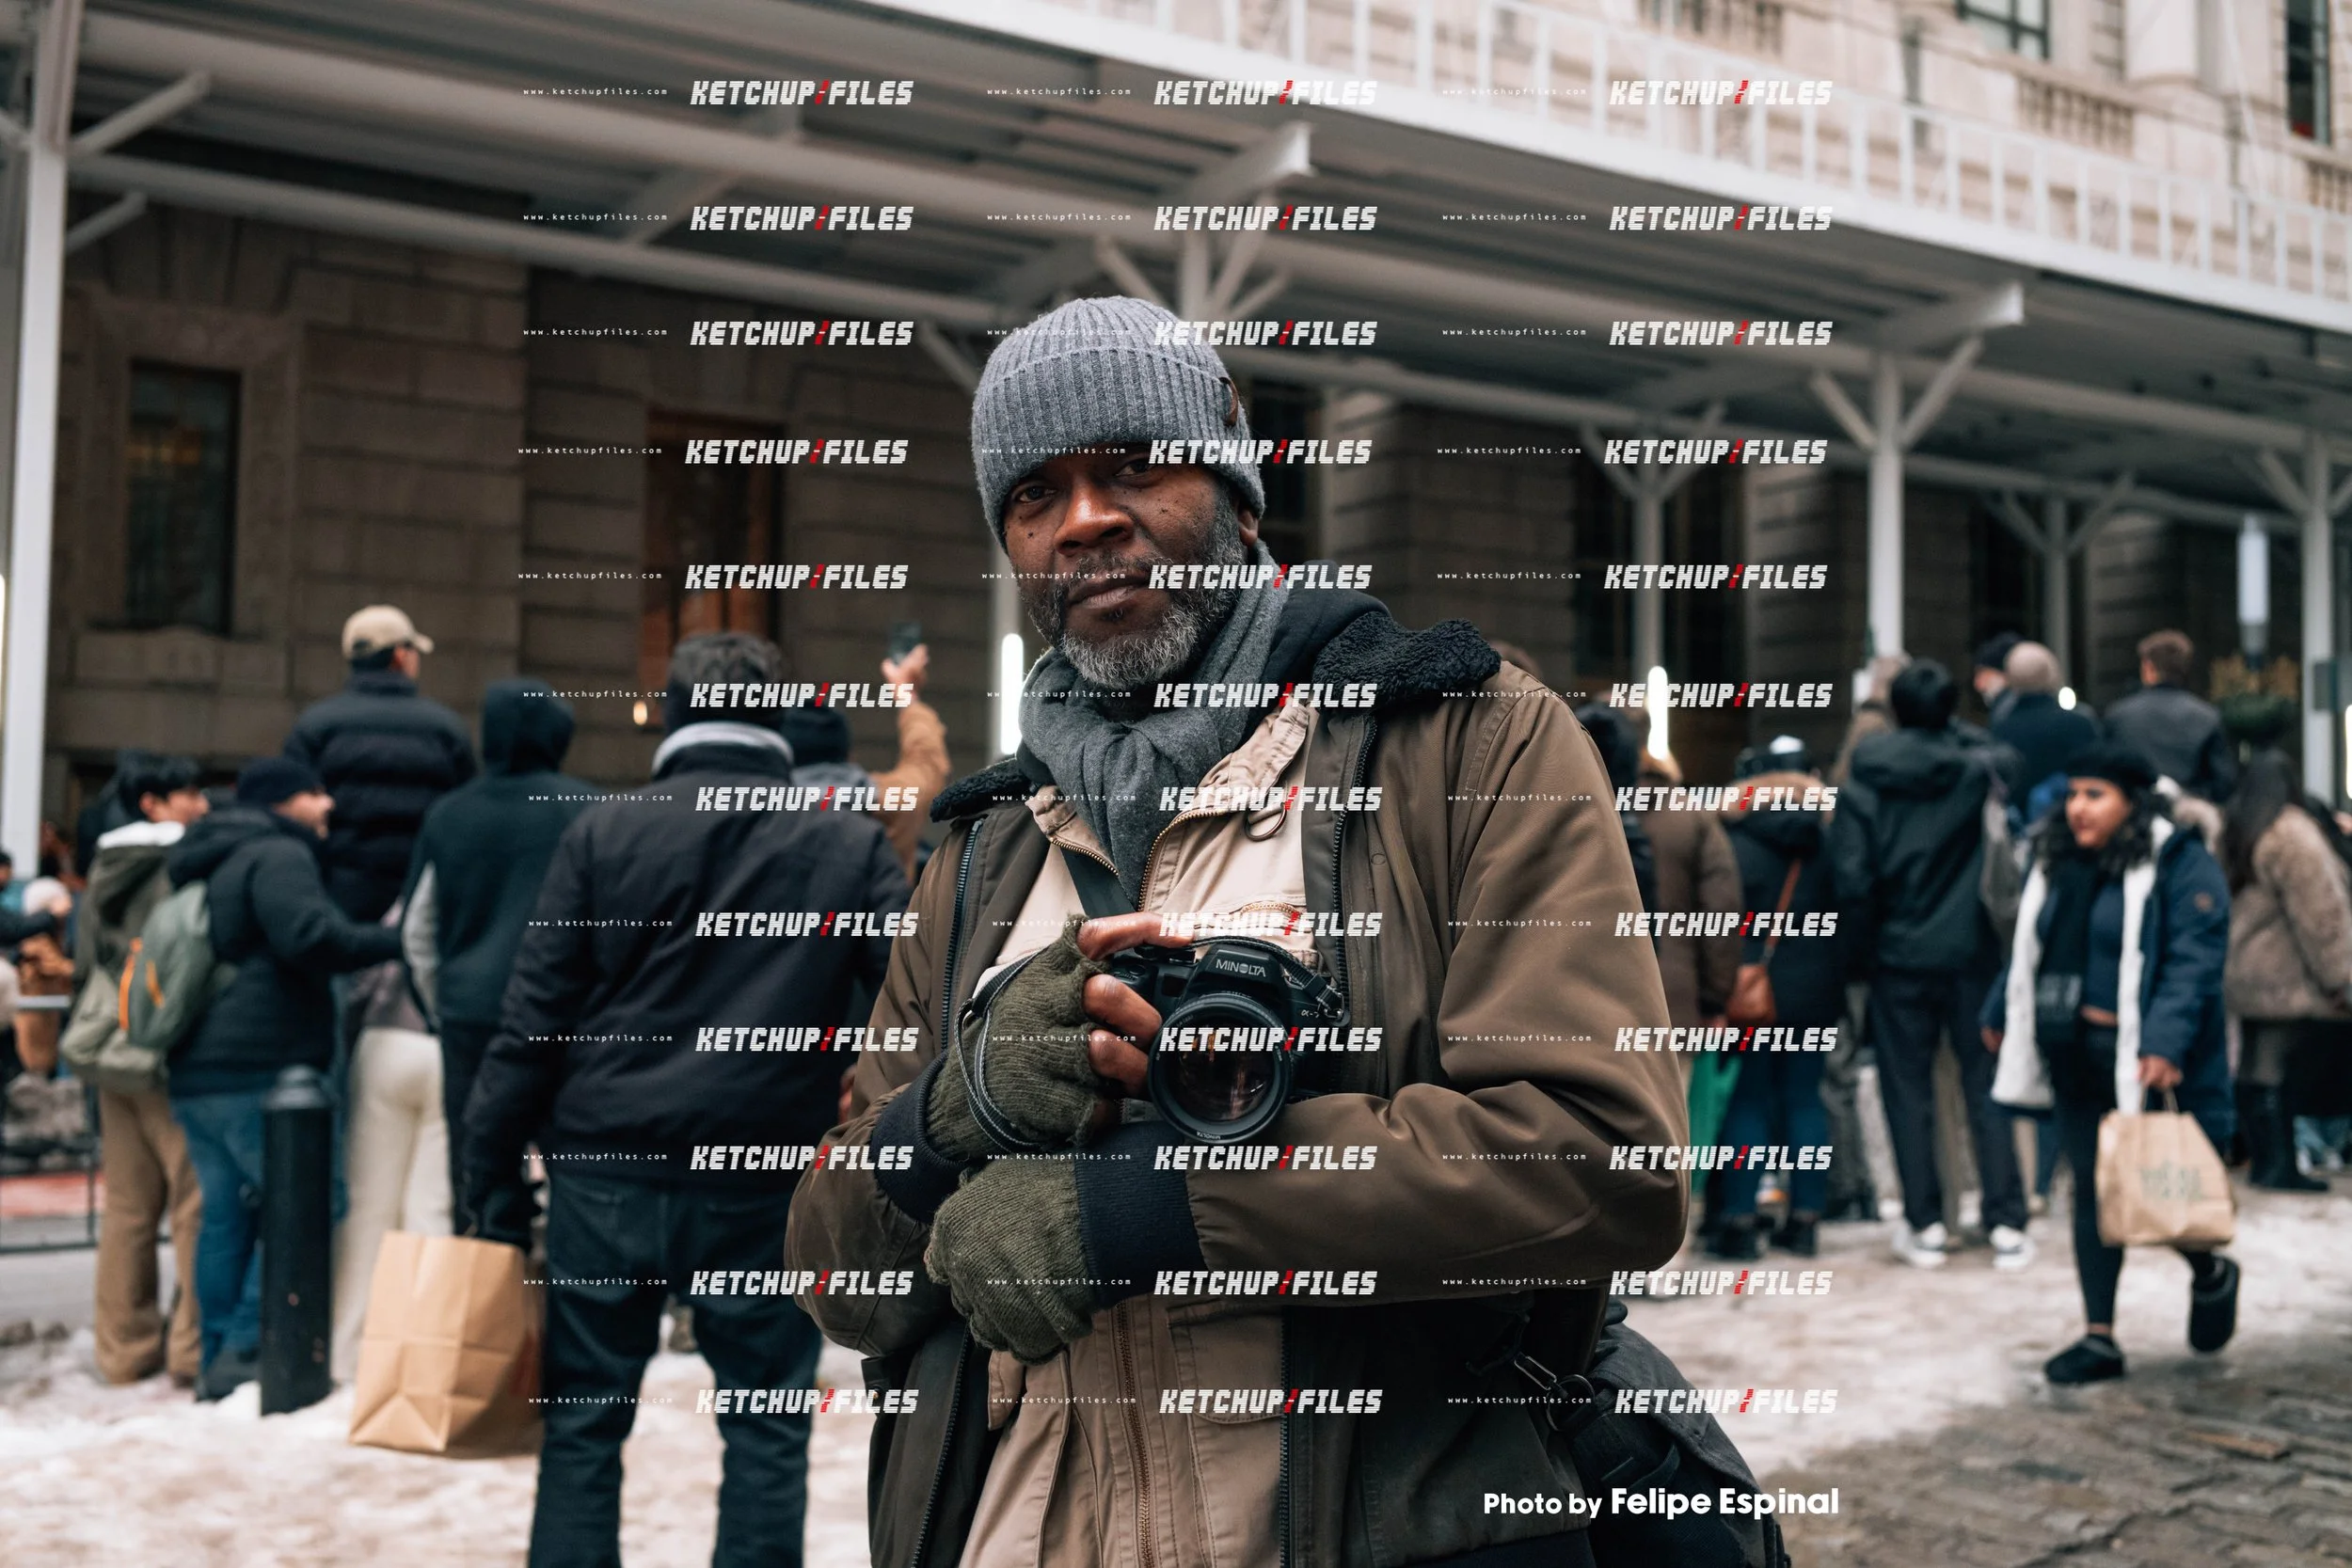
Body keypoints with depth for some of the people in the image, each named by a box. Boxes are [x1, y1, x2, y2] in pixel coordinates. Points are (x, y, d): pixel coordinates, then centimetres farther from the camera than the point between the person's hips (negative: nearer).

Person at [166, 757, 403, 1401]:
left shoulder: (208, 864, 23)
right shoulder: (276, 855, -9)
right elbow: (311, 937, -22)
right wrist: (396, 939, -15)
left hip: (196, 1070, 10)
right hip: (260, 1068, -10)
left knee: (225, 1213, 12)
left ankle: (218, 1360, 14)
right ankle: (247, 1350, -7)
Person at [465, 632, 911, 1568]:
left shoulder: (603, 832, 1)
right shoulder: (852, 844, 2)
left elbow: (536, 1015, -1)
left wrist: (490, 1165, 4)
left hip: (605, 1174, 1)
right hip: (763, 1187, 0)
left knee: (583, 1423, 11)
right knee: (767, 1436, 9)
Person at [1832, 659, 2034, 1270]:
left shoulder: (1862, 788, -6)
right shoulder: (1977, 770, -5)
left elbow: (1852, 881, -11)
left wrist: (1866, 943, 3)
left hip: (1899, 957, 0)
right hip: (1970, 953, 1)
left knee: (1908, 1092, 8)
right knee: (1987, 1089, 8)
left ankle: (1925, 1225, 10)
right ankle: (2007, 1225, 8)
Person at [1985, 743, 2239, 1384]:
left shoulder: (2181, 866, -11)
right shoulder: (2055, 863, 12)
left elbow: (2191, 963, -18)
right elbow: (2026, 951, 22)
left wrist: (2164, 1043, -28)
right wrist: (2001, 1016, 26)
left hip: (2143, 1062, -6)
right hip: (2073, 1059, 7)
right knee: (2092, 1189, 9)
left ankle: (2210, 1273, 34)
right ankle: (2099, 1337, 16)